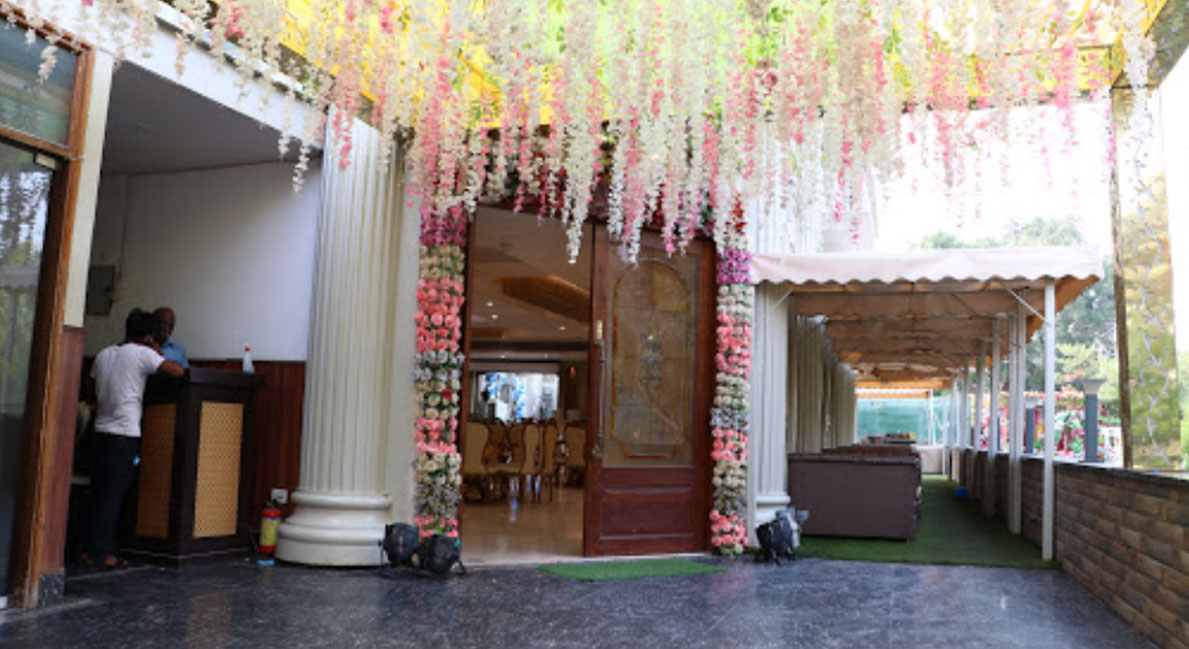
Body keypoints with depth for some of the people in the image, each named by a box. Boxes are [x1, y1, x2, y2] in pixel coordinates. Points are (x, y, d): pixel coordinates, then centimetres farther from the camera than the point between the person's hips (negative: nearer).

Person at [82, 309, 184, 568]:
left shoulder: (103, 354, 13)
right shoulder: (142, 353, -9)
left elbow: (96, 391, 18)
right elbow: (178, 371, -13)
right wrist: (157, 352, 1)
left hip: (100, 432, 7)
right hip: (124, 435, -7)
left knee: (98, 493, 12)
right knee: (113, 495, -1)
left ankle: (89, 549, 15)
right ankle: (100, 551, 2)